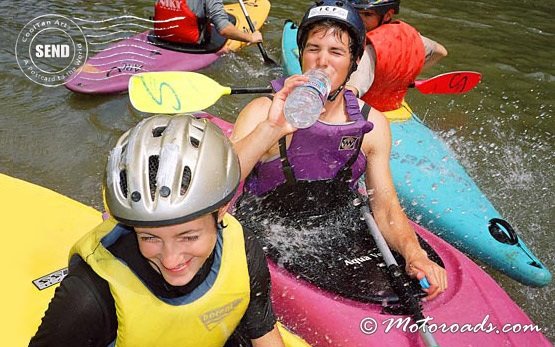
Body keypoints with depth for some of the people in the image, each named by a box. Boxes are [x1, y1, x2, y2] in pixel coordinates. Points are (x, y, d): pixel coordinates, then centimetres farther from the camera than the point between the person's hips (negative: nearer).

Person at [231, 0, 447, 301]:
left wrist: (414, 253, -20)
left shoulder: (372, 125, -4)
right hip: (266, 242, -3)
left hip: (338, 239, 4)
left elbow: (385, 207, -2)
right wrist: (270, 129, -39)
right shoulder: (264, 112, -15)